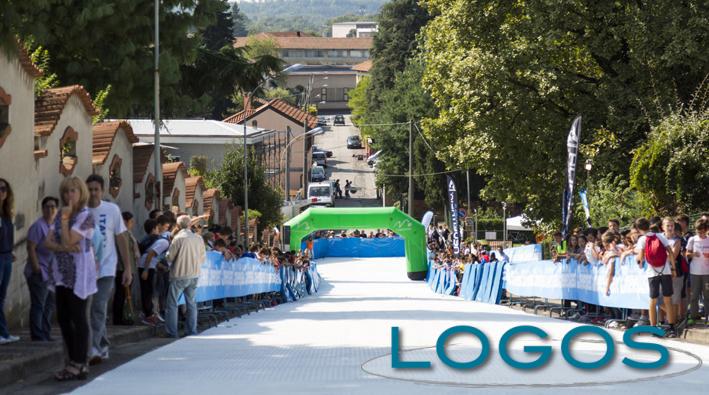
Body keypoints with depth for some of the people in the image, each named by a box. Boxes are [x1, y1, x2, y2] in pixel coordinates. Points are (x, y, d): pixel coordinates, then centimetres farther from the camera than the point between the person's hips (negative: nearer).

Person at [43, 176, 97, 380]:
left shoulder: (85, 216, -10)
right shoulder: (61, 214, 12)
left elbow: (68, 241, -19)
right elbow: (48, 242, 3)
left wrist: (64, 219, -10)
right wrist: (65, 248, -14)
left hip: (79, 275, -8)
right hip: (62, 273, 8)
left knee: (79, 319, -5)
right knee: (63, 318, 9)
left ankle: (79, 364, -2)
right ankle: (73, 361, 17)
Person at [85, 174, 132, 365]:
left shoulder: (112, 210, -2)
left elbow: (121, 239, 4)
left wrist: (127, 268, 2)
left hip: (106, 268, -3)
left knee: (99, 308, -13)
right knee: (93, 310, 10)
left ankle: (94, 350, -16)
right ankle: (103, 348, 23)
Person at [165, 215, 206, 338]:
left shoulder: (178, 238, -14)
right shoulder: (198, 239, 0)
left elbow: (170, 257, -8)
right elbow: (203, 257, 6)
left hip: (179, 275, -5)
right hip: (194, 275, 5)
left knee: (172, 303, 3)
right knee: (191, 302, 14)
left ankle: (172, 331, 0)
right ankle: (192, 330, 13)